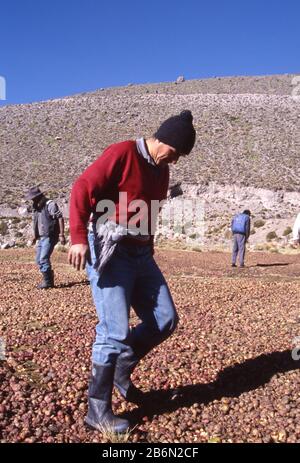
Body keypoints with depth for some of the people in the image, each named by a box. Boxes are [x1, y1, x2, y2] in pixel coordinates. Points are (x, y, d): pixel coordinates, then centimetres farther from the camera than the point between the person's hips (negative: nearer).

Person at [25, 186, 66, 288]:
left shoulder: (50, 204, -12)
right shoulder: (36, 207, 15)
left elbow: (60, 218, -16)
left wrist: (61, 235, -20)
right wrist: (35, 236, 20)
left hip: (50, 237, -9)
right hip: (41, 237, 9)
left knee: (43, 258, -13)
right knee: (38, 259, 9)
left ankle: (48, 281, -1)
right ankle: (49, 279, 20)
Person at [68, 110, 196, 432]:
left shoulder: (161, 171, 15)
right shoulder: (121, 154, -9)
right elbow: (82, 189, -16)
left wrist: (148, 248, 18)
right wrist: (79, 238, -26)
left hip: (140, 253, 8)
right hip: (109, 252, -8)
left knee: (165, 320, 6)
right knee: (115, 331, -8)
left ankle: (121, 371, 25)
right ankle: (97, 410, 8)